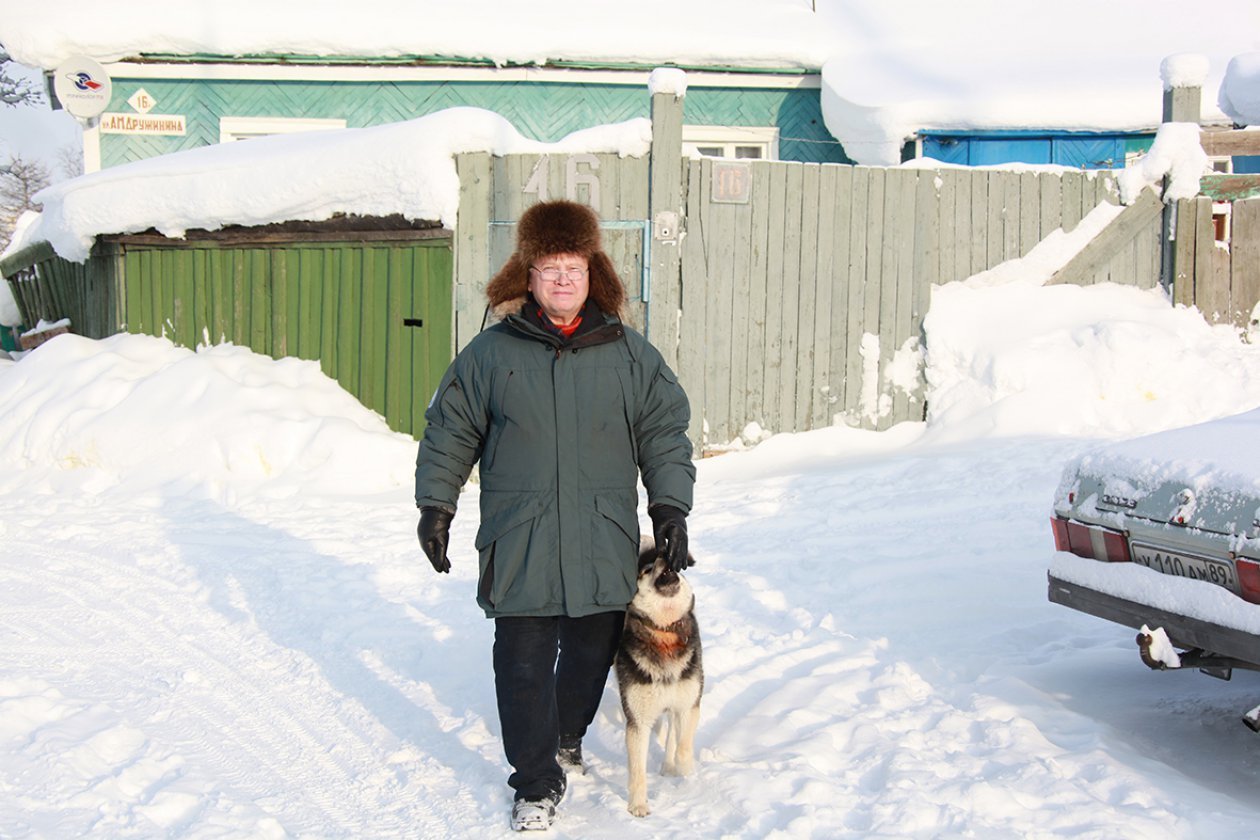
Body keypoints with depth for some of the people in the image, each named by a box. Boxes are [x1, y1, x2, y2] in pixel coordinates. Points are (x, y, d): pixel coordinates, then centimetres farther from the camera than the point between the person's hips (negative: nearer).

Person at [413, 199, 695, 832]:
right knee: (523, 664, -3)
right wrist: (435, 505, 5)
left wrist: (670, 504, 1)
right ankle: (536, 783, 10)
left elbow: (664, 433, 9)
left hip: (603, 547, 2)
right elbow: (448, 434, 9)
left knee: (592, 653, 15)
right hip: (520, 547, -2)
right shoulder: (491, 353, 2)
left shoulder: (629, 354, 5)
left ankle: (565, 739, 42)